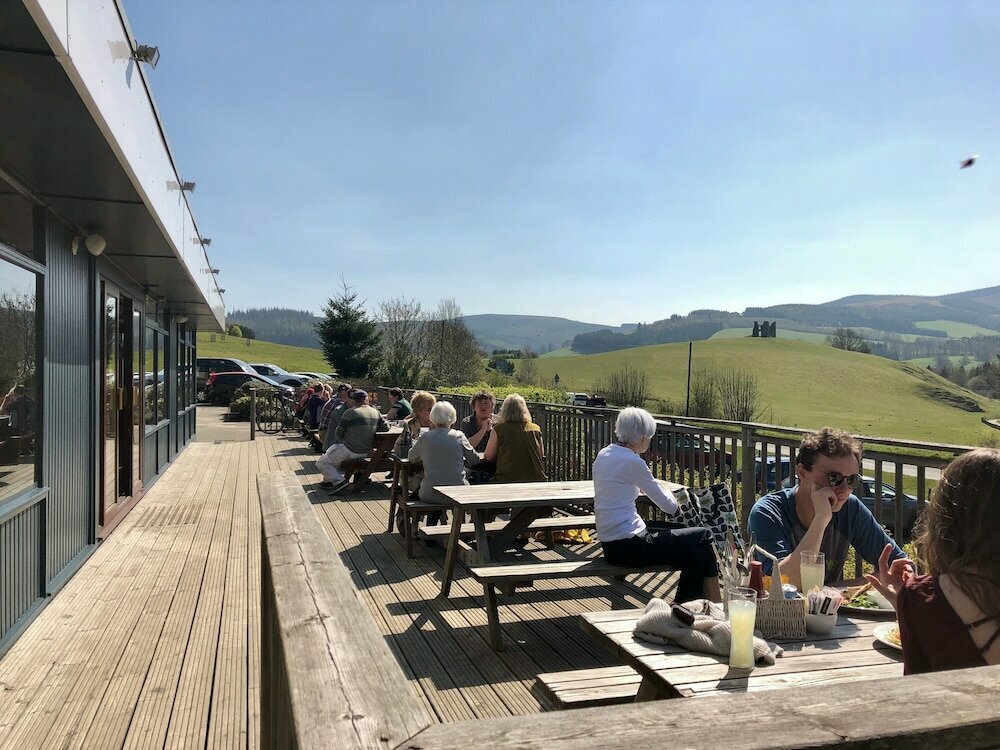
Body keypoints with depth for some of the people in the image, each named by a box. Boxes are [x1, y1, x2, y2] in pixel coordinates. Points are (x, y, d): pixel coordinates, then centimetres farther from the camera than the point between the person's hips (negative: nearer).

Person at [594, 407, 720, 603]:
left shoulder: (605, 454, 7)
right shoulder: (631, 461, -18)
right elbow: (669, 506, -9)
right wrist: (676, 500, 12)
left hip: (610, 544, 9)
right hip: (628, 547, -9)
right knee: (702, 538, 1)